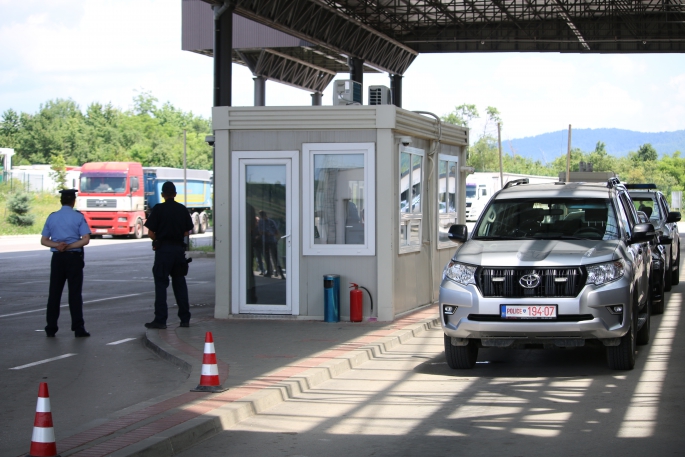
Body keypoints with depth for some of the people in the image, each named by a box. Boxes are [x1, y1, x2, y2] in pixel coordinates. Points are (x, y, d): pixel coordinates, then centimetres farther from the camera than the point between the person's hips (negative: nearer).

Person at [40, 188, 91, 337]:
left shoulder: (52, 217, 6)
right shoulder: (78, 217, -4)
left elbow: (44, 240, 5)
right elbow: (85, 239, -12)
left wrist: (57, 245, -9)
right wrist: (69, 246, -11)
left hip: (57, 258, 3)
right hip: (74, 257, -3)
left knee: (54, 293, 9)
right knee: (75, 293, 0)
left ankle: (51, 328, 9)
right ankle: (78, 329, -3)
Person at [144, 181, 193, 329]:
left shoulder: (158, 209, -7)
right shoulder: (182, 209, 5)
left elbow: (150, 232, -8)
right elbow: (187, 231, 8)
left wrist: (157, 240, 10)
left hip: (163, 249, -4)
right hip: (179, 248, 4)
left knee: (161, 284, -1)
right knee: (180, 284, 11)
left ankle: (160, 319, -5)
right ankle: (185, 318, 12)